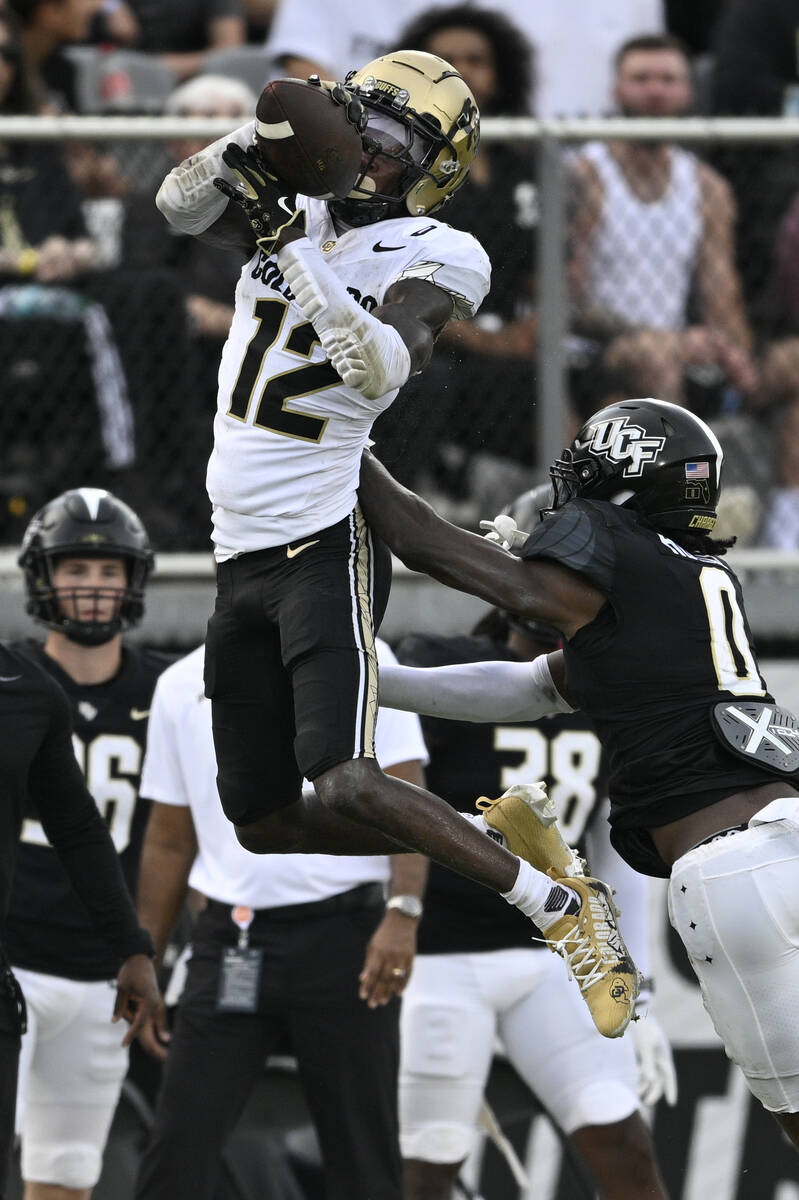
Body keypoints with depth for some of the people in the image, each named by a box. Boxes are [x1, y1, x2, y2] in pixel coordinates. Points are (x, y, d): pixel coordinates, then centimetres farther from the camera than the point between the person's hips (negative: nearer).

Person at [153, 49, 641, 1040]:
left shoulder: (433, 256, -8)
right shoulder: (299, 209, 11)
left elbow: (383, 369, -24)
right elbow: (182, 204, -2)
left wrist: (292, 253, -28)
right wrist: (256, 145, -18)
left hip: (326, 546, -7)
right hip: (242, 557, 7)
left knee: (347, 791, -24)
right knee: (265, 824, 7)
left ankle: (564, 909, -16)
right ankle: (467, 844, 22)